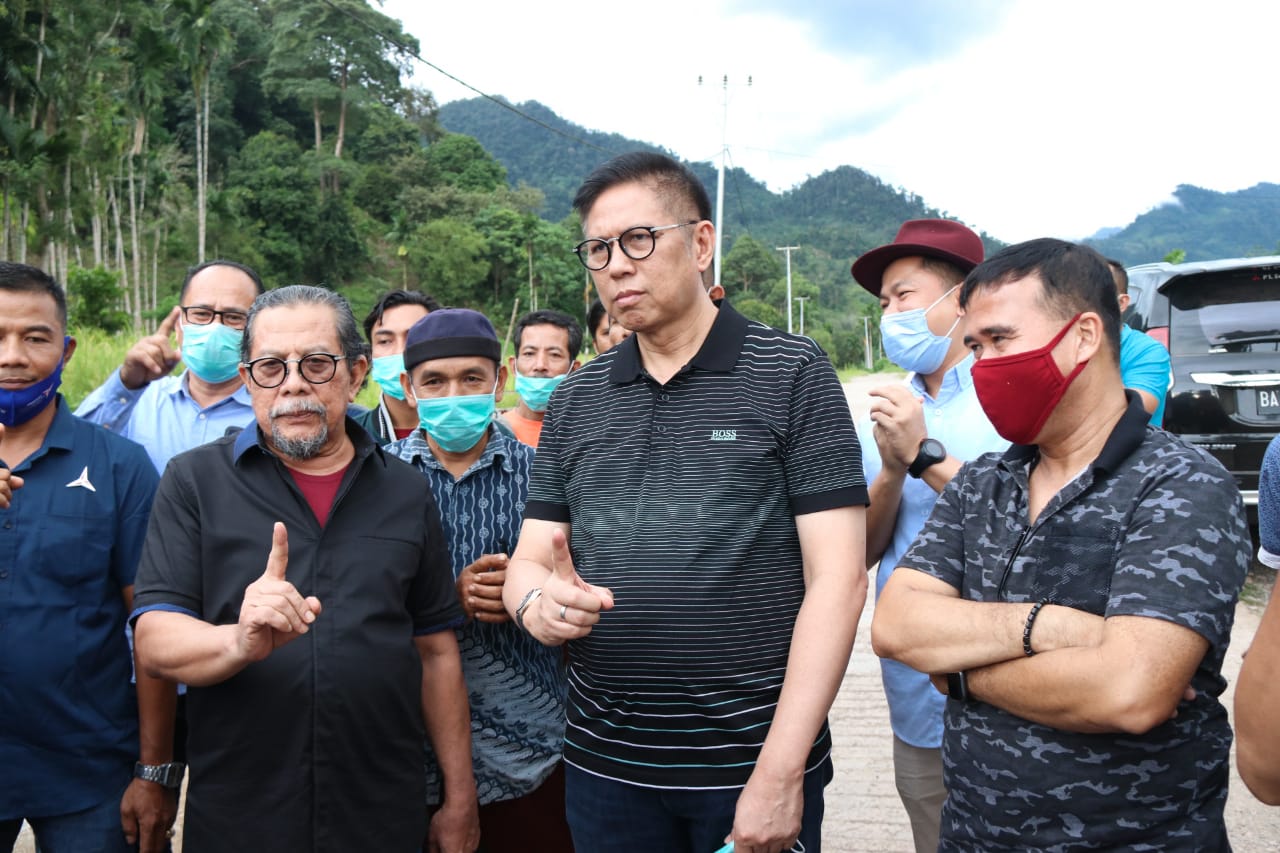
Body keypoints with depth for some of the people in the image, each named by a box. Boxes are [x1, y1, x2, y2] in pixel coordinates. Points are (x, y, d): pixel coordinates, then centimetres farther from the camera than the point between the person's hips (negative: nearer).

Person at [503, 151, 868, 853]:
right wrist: (536, 602, -17)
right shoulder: (576, 399, 7)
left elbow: (837, 576, -11)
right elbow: (528, 559, 7)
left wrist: (780, 772, -15)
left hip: (753, 761, -3)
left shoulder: (792, 374, -6)